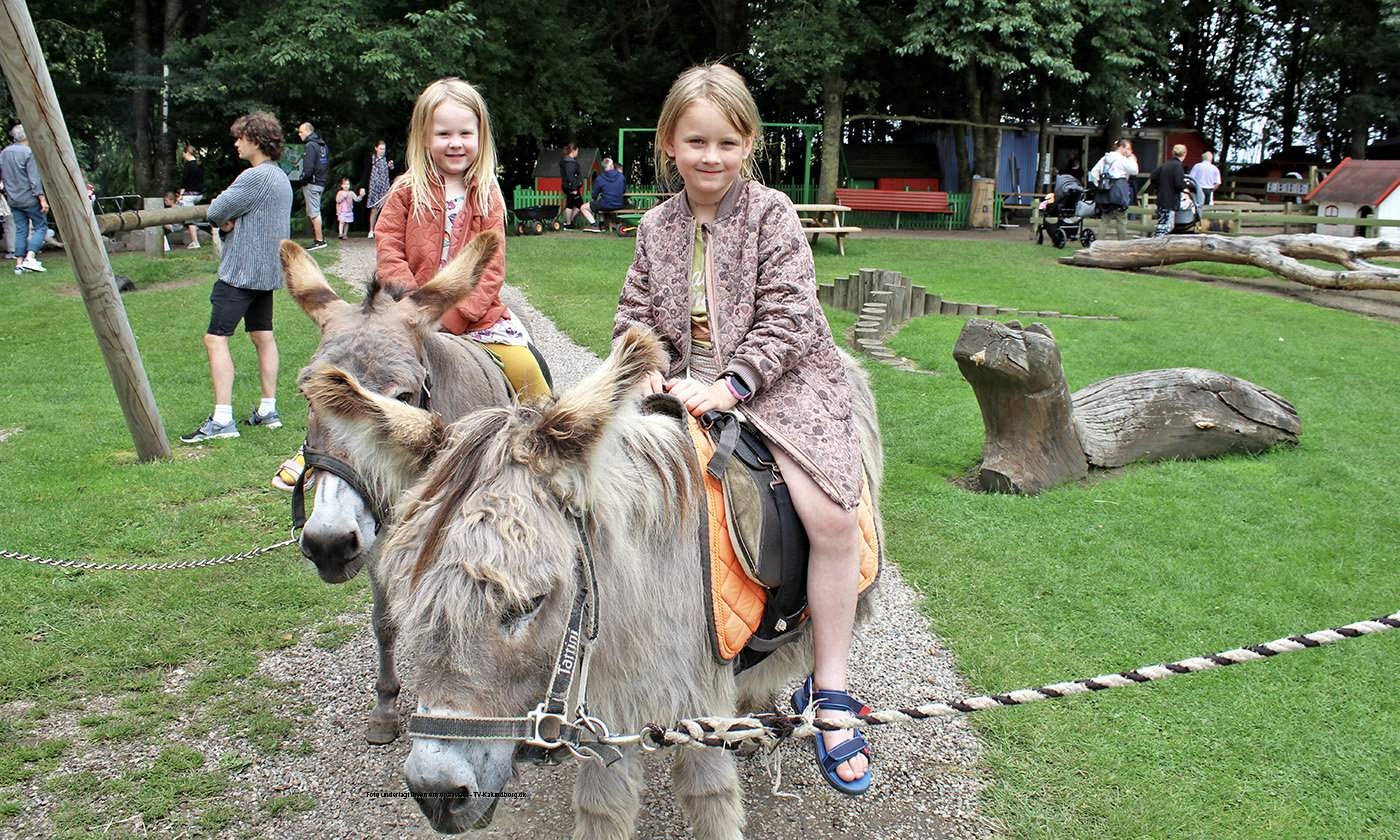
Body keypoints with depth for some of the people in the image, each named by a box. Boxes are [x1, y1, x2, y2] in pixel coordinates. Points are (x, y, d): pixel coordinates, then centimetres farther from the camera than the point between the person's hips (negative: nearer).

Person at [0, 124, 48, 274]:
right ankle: (30, 258, -12)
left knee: (20, 230, 9)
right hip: (29, 199, -7)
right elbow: (34, 178, -16)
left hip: (13, 199, 7)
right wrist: (42, 199, -15)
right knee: (41, 226, 2)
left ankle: (19, 263, 6)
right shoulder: (28, 152, -13)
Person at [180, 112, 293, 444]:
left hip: (241, 271, -10)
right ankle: (268, 410, 18)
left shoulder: (255, 177, -17)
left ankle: (222, 419, -13)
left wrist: (221, 214, 5)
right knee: (263, 336, 14)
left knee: (216, 339, -9)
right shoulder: (281, 177, 14)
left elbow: (215, 212, -15)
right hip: (267, 271, 10)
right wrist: (229, 220, -4)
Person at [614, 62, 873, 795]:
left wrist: (731, 384, -20)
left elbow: (785, 318, -11)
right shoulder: (657, 227, 10)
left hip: (778, 380, -4)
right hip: (686, 384, 5)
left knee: (831, 515, -22)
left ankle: (829, 688, -9)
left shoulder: (772, 215, -4)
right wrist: (648, 369, -7)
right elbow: (636, 314, 13)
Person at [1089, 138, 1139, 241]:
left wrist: (1098, 184, 13)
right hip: (1119, 189, -6)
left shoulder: (1105, 158, 13)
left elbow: (1093, 172, 12)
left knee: (1104, 218, 8)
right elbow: (1134, 171, -6)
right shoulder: (1121, 159, -8)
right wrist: (1132, 158, 4)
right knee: (1121, 218, 0)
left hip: (1105, 192, 6)